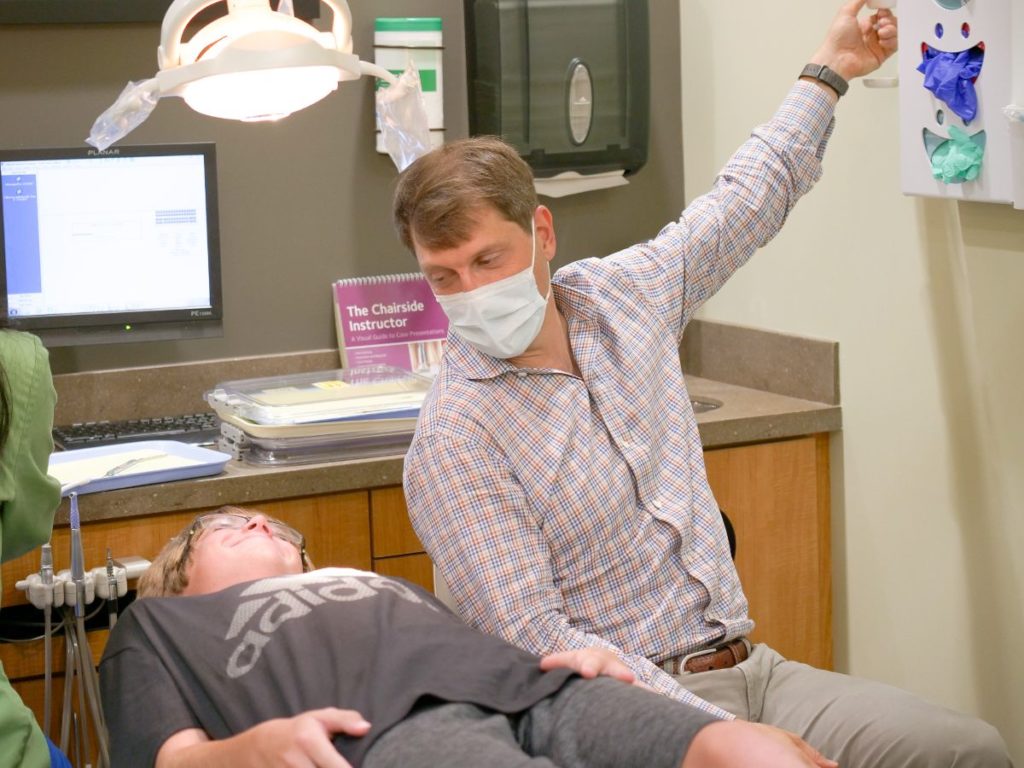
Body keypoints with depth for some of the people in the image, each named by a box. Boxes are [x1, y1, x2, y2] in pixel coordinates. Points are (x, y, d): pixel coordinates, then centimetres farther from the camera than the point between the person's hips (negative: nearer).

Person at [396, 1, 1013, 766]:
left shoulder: (621, 295, 7)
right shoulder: (453, 443, -12)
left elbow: (747, 203, 27)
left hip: (749, 668, 7)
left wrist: (827, 73, 36)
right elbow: (532, 639, -18)